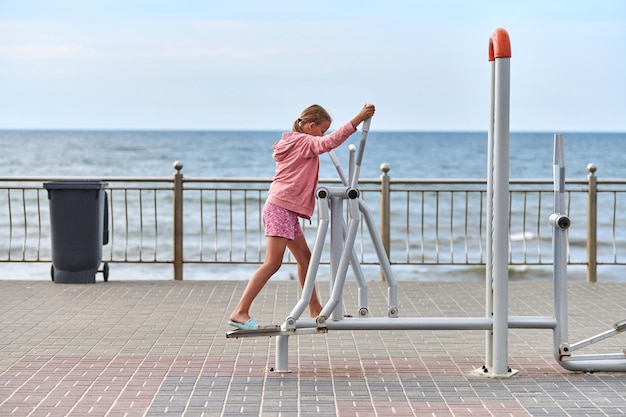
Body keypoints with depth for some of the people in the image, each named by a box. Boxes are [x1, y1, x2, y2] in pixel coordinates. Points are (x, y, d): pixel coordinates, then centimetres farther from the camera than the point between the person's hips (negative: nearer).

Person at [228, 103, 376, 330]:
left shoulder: (294, 143, 21)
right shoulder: (304, 142, -8)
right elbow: (329, 142, -24)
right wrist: (358, 119, -28)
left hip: (286, 209, 11)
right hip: (280, 208, -11)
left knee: (305, 257, 14)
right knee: (273, 263, -13)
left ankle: (315, 310, 22)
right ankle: (240, 313, -16)